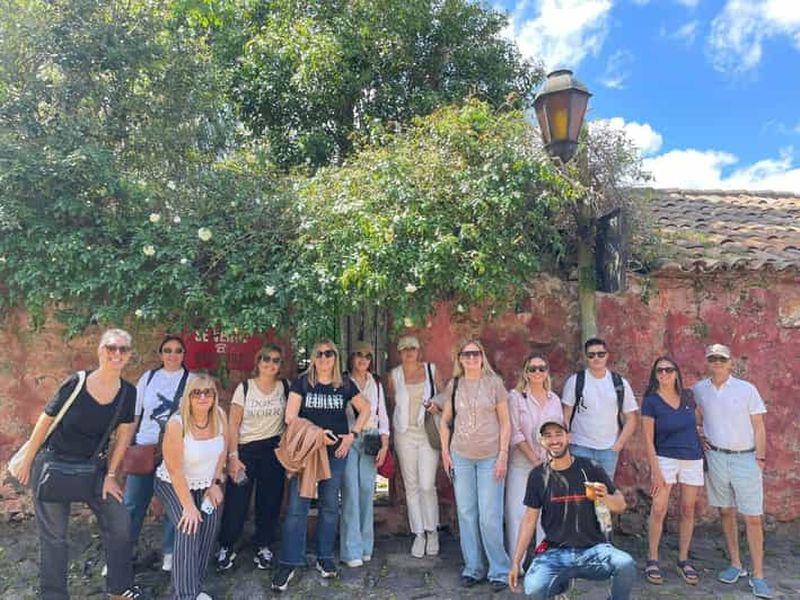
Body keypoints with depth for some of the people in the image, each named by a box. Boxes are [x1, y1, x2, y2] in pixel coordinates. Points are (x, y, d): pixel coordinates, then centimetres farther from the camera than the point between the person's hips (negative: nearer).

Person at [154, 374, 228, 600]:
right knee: (188, 530, -20)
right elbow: (175, 469, -23)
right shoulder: (177, 423, -27)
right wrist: (189, 506, -20)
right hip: (174, 485, -4)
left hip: (207, 484, 4)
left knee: (208, 532, -6)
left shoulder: (219, 415, -14)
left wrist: (215, 484, -2)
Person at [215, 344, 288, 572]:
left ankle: (263, 546, 26)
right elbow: (233, 424, -3)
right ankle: (226, 547, 19)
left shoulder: (285, 387, 1)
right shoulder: (245, 387, -3)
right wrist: (233, 456, -9)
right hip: (245, 449, -1)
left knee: (270, 500, 8)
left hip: (274, 450, 2)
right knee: (236, 501, 0)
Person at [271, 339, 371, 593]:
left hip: (336, 450, 2)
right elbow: (290, 417, -6)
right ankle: (288, 563, 6)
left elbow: (365, 408, 13)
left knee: (330, 505, 10)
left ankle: (325, 558, 25)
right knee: (297, 506, -5)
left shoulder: (344, 384, 4)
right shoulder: (302, 382, -1)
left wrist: (353, 435, 3)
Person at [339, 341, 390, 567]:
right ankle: (351, 550, 2)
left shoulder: (376, 385, 14)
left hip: (370, 441, 3)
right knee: (350, 493, -6)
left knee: (367, 491, 3)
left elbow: (382, 417, 13)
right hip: (347, 440, -3)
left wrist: (384, 445, 5)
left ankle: (365, 547, 16)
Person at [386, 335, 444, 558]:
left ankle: (432, 531, 14)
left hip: (429, 432, -1)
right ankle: (418, 534, 19)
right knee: (411, 486, 6)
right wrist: (392, 425, 0)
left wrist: (437, 405, -8)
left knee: (427, 485, -8)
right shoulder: (394, 374, 6)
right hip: (405, 433, 2)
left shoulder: (431, 369, 5)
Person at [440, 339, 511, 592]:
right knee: (466, 514, 10)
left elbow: (505, 423, -2)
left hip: (490, 457, -3)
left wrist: (503, 455, -7)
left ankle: (499, 571, 15)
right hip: (461, 457, 3)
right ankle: (472, 568, 25)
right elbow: (445, 421, 12)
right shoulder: (454, 385, 4)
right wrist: (445, 452, 5)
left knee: (490, 516, -2)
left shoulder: (494, 382, -3)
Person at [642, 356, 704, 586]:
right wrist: (655, 471, -13)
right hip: (665, 459, -3)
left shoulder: (688, 397, 2)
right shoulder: (651, 401, -8)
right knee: (658, 509, -8)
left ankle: (683, 560, 22)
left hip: (693, 460, 4)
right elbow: (648, 440, -9)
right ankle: (652, 560, 5)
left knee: (688, 510, 9)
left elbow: (696, 423, 18)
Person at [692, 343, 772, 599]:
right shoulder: (698, 390, 2)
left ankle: (758, 576, 6)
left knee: (753, 518, -2)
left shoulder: (747, 389, -5)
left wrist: (760, 459, -6)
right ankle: (736, 565, 25)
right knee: (726, 512, 12)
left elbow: (759, 427, -3)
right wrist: (698, 435, 8)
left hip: (745, 458, -3)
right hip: (716, 457, 3)